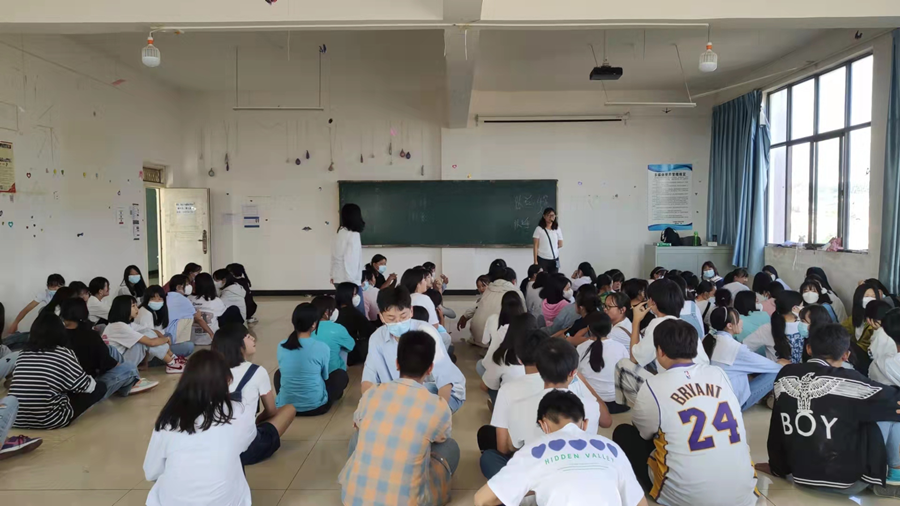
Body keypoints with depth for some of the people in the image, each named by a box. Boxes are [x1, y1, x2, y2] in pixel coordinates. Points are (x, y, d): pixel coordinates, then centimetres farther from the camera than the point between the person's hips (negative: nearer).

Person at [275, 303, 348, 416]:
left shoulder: (281, 346, -5)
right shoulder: (322, 348, -15)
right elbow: (325, 377, 1)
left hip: (284, 405, 3)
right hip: (315, 406, -3)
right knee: (342, 374, 20)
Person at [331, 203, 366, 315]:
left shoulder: (340, 233, 8)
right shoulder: (353, 234, -14)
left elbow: (334, 256, 14)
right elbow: (350, 259, -18)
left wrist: (333, 275, 22)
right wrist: (352, 280, -12)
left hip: (337, 278, 8)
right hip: (349, 280, -8)